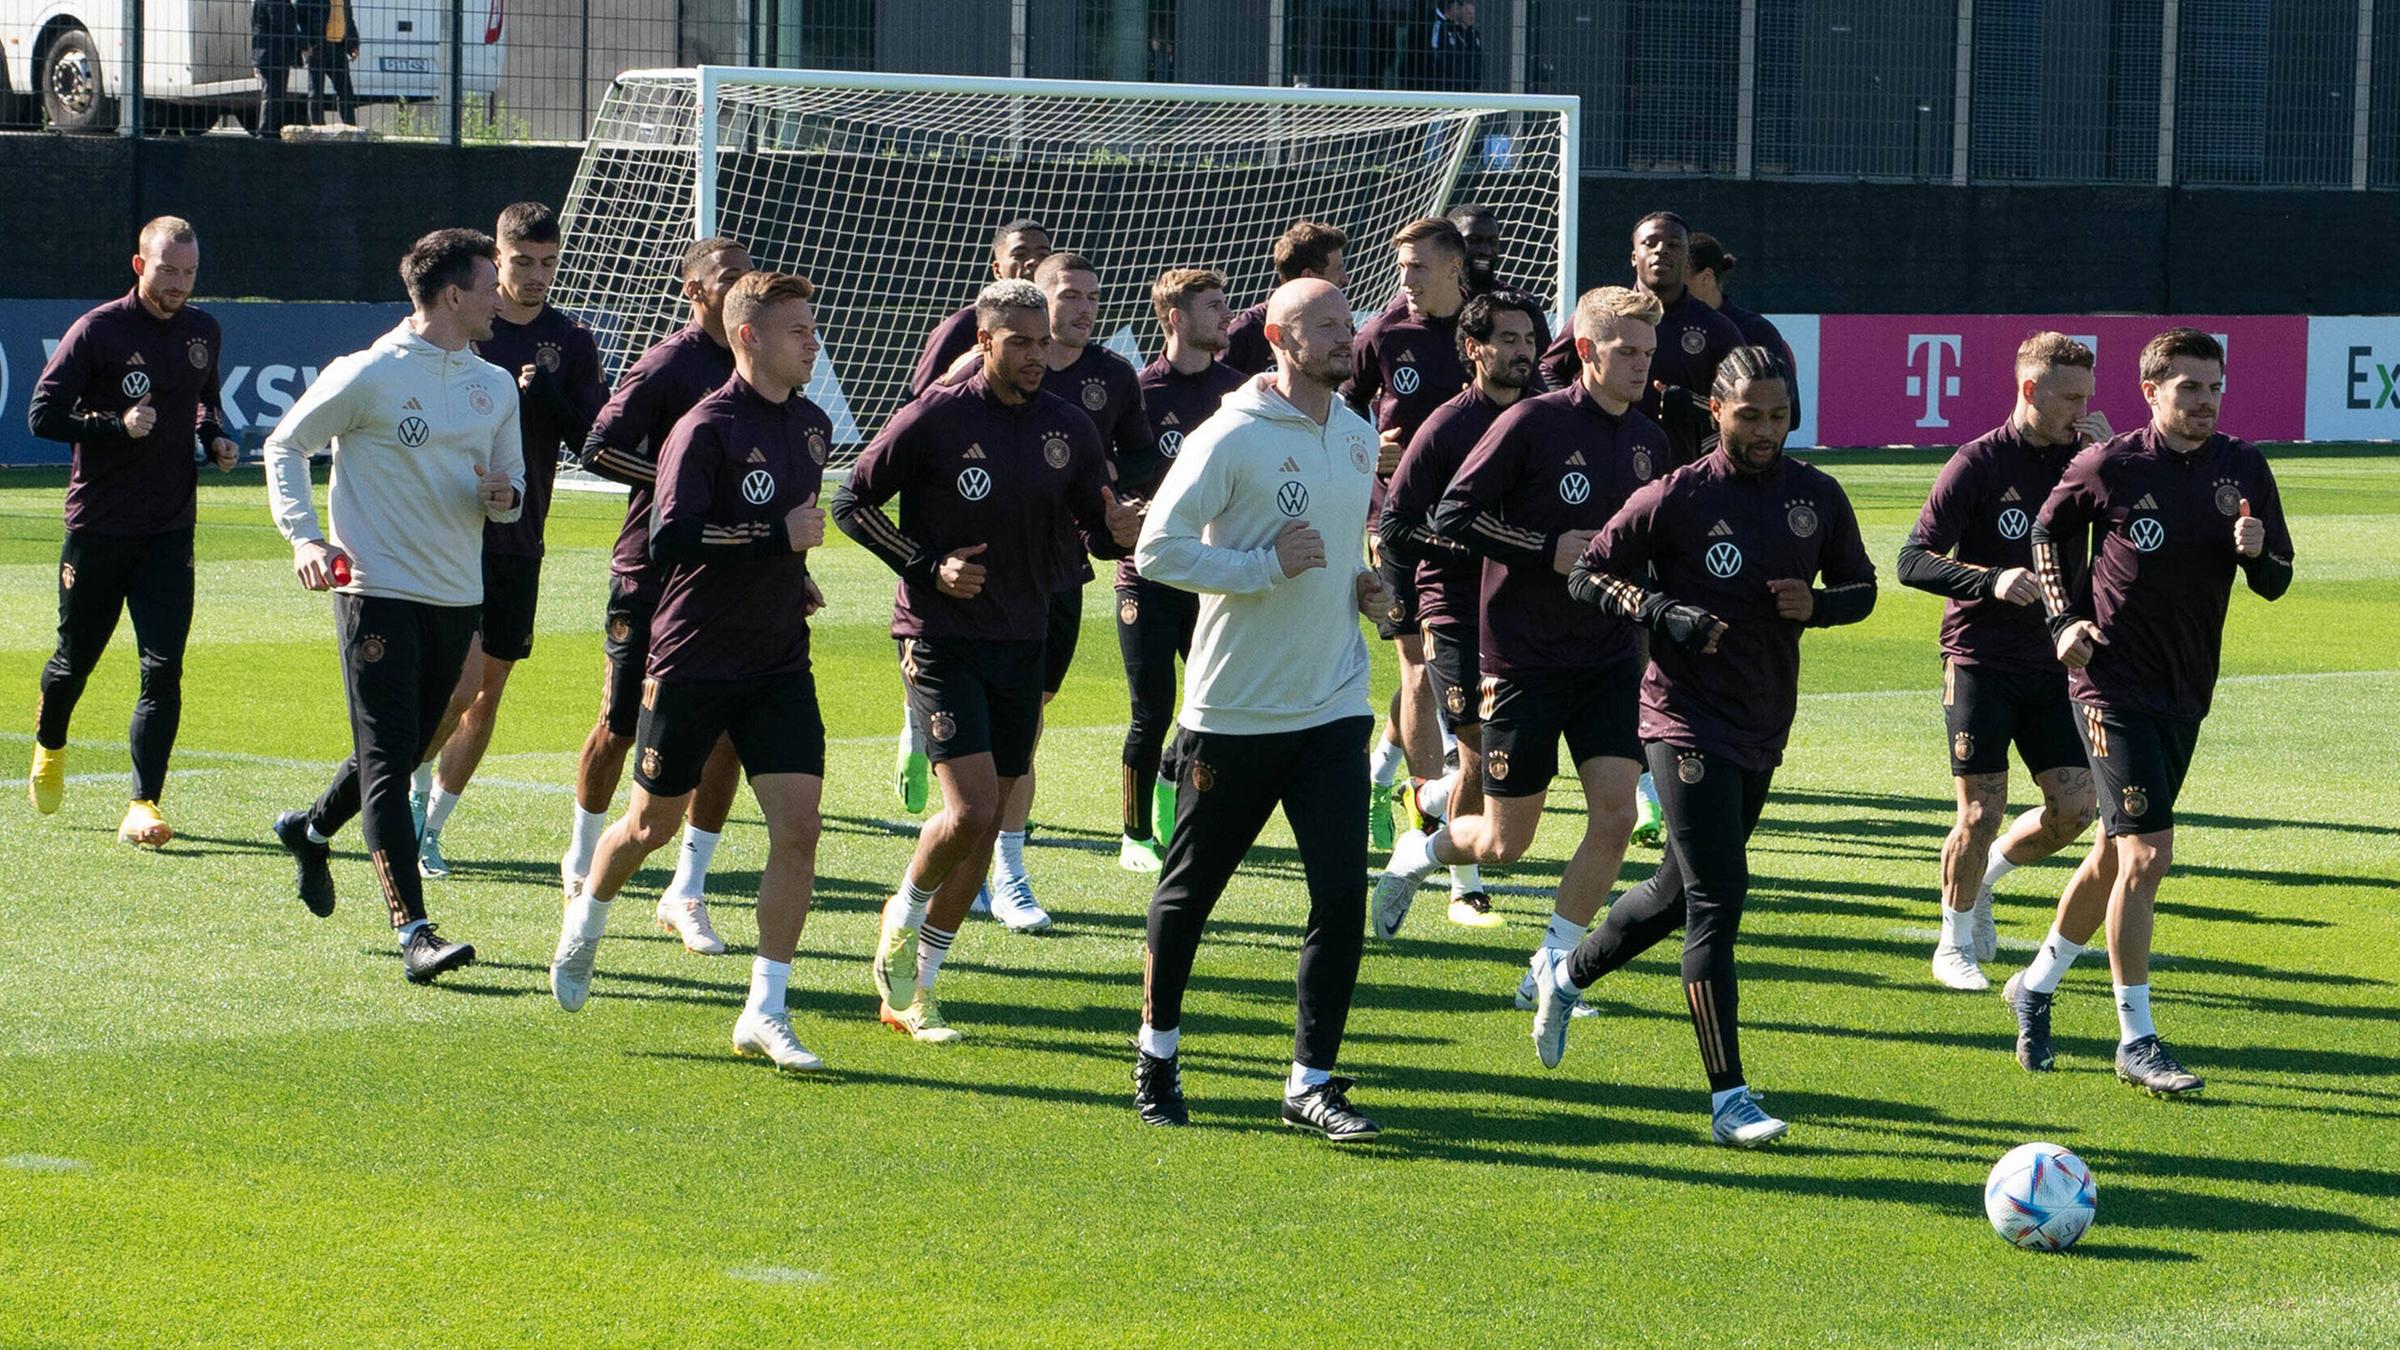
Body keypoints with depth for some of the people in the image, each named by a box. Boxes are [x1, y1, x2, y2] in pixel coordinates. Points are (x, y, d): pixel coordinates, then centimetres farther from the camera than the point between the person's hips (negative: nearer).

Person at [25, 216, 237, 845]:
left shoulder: (204, 332, 7)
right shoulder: (98, 330, -10)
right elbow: (42, 414, -10)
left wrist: (214, 436, 5)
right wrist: (117, 425, -22)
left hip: (170, 530, 3)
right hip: (98, 528, -3)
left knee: (162, 668, -10)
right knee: (75, 660, 11)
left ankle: (143, 806, -10)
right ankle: (49, 749, 42)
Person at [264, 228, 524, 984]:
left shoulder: (496, 385, 11)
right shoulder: (370, 375, -8)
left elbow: (510, 483, 19)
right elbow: (284, 446, 1)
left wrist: (503, 496, -6)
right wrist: (304, 536, -12)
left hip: (458, 597, 7)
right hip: (378, 589, -7)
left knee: (405, 751, 16)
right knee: (387, 758, -11)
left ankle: (311, 831, 45)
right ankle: (413, 932, -16)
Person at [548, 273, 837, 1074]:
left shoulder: (813, 426, 8)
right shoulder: (707, 428, -15)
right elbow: (672, 539, -27)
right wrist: (778, 537, -24)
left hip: (779, 662, 5)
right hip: (692, 665, -5)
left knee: (797, 827, -9)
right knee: (655, 822, 11)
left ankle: (765, 1011, -5)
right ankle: (587, 920, 42)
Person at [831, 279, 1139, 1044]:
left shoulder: (1068, 429, 4)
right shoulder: (935, 419, -9)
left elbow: (1095, 525, 12)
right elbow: (853, 502, -3)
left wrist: (1121, 533, -13)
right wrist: (928, 567, -13)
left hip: (1022, 643, 5)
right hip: (941, 638, -5)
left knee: (984, 828, 7)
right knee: (970, 810, -19)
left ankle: (912, 990, 18)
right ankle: (903, 919, 11)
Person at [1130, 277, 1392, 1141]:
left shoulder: (1359, 436, 10)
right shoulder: (1233, 438, -12)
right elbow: (1157, 548, -15)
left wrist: (1362, 584, 7)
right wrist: (1269, 565, -21)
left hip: (1333, 706, 5)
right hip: (1233, 707, -5)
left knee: (1342, 891, -7)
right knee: (1189, 889, 9)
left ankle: (1312, 1079, -1)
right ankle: (1158, 1046, 30)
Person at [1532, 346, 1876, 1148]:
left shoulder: (1817, 497, 4)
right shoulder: (1676, 499, -9)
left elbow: (1861, 587, 15)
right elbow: (1587, 575, -3)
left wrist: (1816, 604, -8)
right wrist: (1664, 612, -20)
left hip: (1763, 730, 6)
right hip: (1687, 719, -6)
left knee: (1682, 889, 19)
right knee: (1717, 897, -14)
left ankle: (1567, 977, 45)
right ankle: (1729, 1099, -13)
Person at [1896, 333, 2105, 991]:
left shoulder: (2081, 459, 4)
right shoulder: (1978, 464, -9)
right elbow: (1913, 560, -12)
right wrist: (1991, 580, -28)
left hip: (2053, 664, 5)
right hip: (1980, 661, -5)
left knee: (2074, 808, -2)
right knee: (1983, 812, -5)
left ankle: (1984, 877, 26)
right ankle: (1955, 943, 16)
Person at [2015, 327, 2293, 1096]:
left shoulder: (2244, 470, 3)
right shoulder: (2109, 468, -8)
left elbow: (2275, 583, 7)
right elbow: (2050, 529, 10)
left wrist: (2257, 551, -15)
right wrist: (2065, 618, -1)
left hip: (2185, 691, 5)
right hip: (2114, 682, -5)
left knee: (2116, 853, 16)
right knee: (2146, 853, -14)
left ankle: (2036, 985, 37)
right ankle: (2136, 1041, -7)